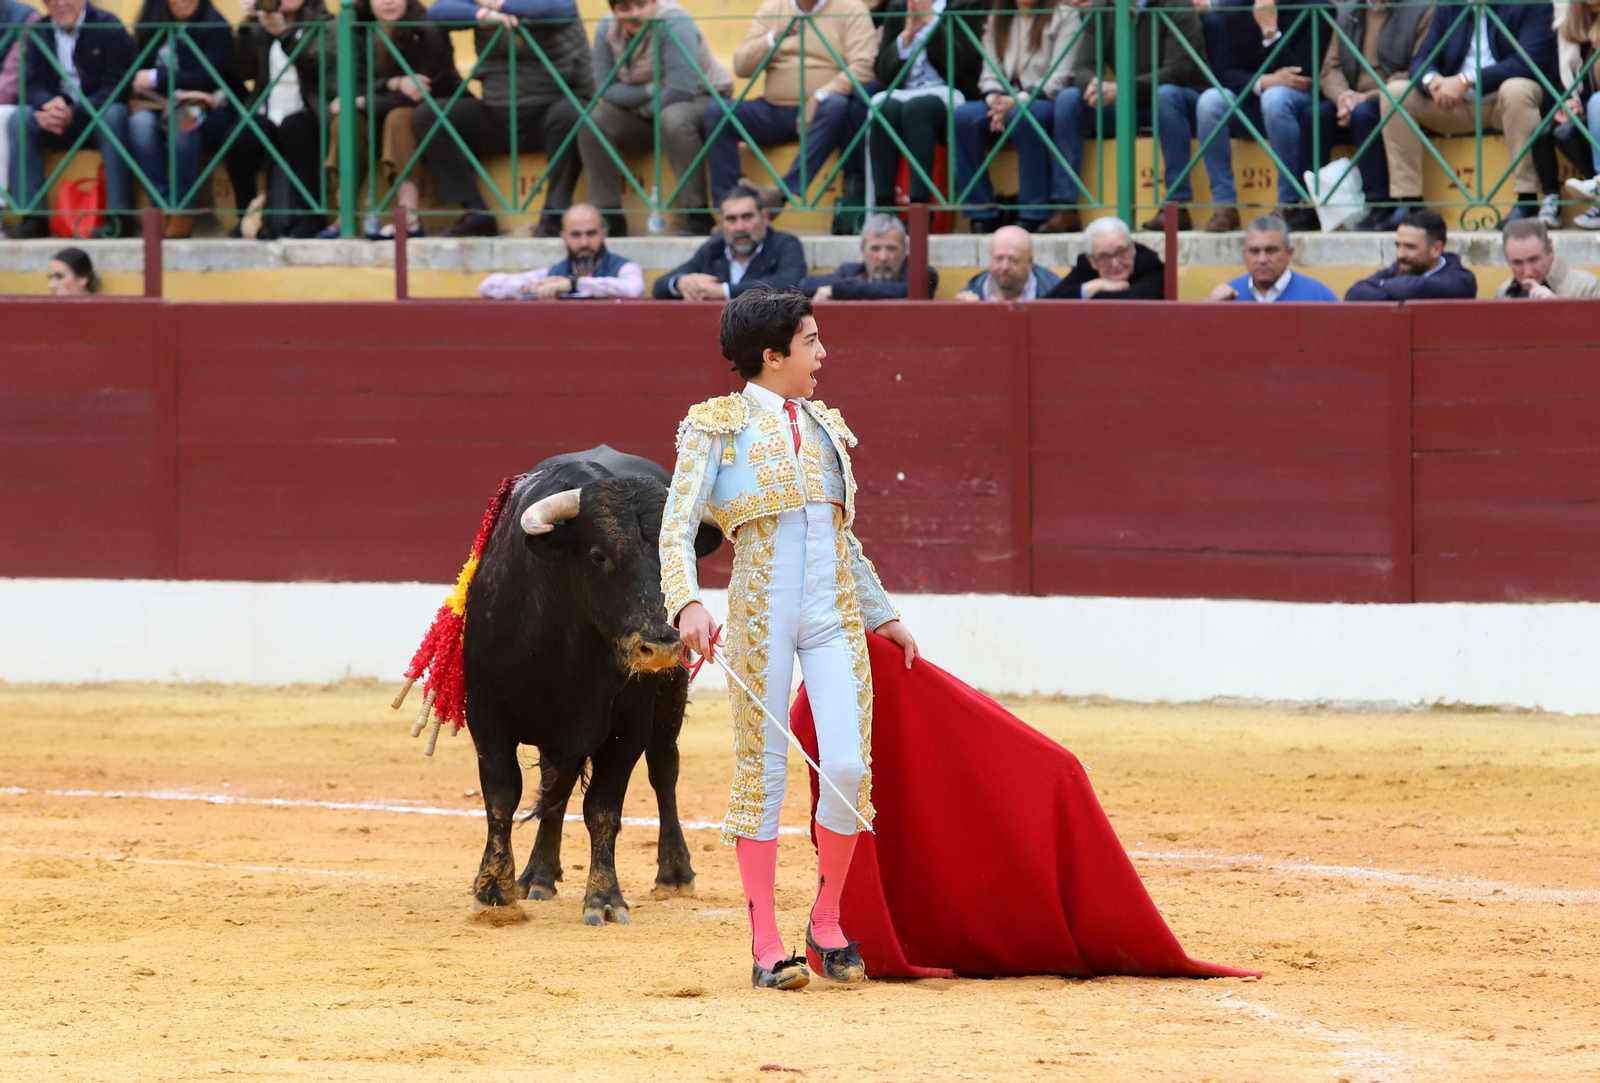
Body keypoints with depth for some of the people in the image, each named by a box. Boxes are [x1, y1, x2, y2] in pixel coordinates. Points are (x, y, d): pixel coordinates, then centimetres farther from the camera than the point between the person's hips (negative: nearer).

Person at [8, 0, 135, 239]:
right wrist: (49, 106, -27)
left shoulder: (109, 28, -6)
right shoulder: (38, 35, 7)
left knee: (114, 115, -36)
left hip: (102, 115, -4)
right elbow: (34, 85, -1)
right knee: (20, 119, -23)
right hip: (59, 121, 4)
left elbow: (114, 87, -15)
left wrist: (73, 113, -30)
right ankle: (31, 214, -27)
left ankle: (119, 215, -37)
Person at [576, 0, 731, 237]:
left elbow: (681, 91, -28)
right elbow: (606, 89, -7)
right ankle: (608, 216, -12)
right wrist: (649, 90, -20)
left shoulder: (674, 25, -23)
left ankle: (698, 217, -34)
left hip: (702, 100, -6)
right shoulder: (606, 29, -6)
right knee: (592, 122, -16)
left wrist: (644, 109, -14)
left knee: (673, 117, -39)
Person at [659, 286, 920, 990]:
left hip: (835, 614, 4)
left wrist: (882, 614, 29)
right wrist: (688, 602, -23)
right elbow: (677, 527, -7)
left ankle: (826, 925, 11)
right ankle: (766, 946, 5)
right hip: (760, 612, -4)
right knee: (762, 771, -1)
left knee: (849, 767, -7)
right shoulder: (718, 425, 0)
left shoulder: (824, 425, 16)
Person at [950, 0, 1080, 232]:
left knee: (1023, 117, -39)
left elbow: (1060, 78, -8)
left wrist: (1018, 100, -21)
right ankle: (981, 214, -24)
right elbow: (990, 74, 11)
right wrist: (995, 100, -13)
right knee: (963, 116, -26)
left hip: (1047, 103, -5)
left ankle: (1033, 216, -34)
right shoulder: (997, 21, 18)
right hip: (1006, 102, 5)